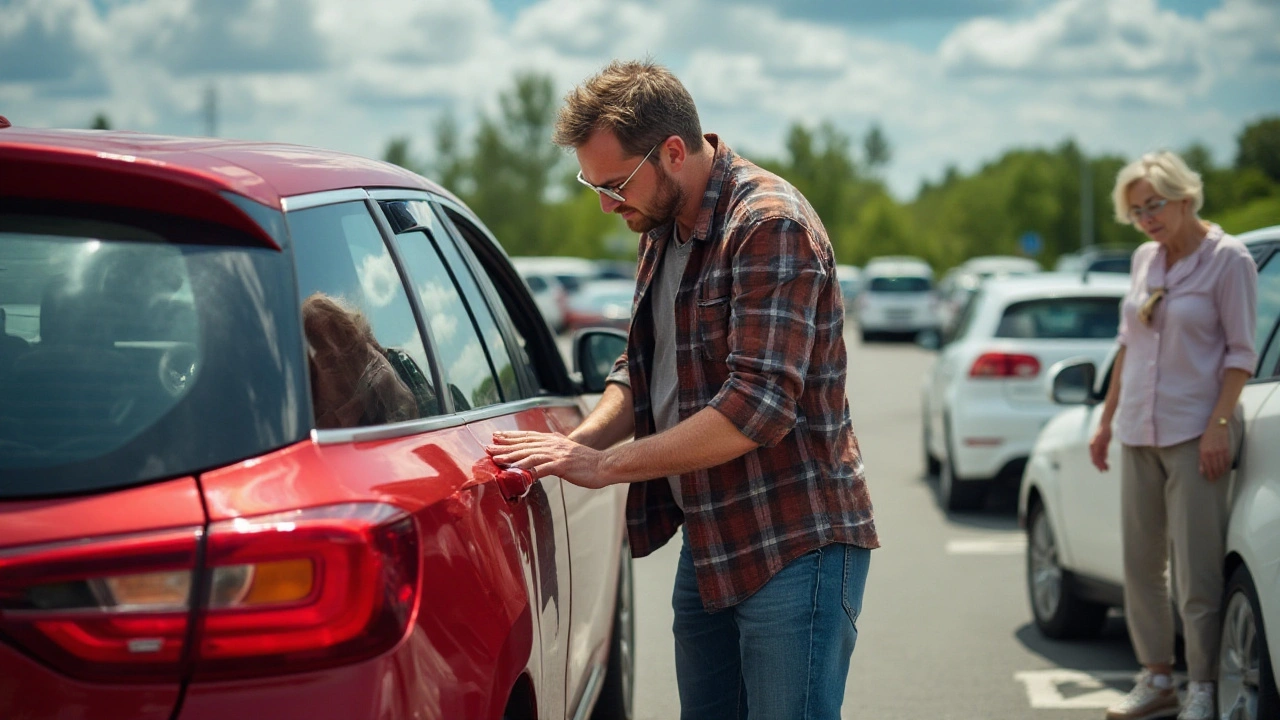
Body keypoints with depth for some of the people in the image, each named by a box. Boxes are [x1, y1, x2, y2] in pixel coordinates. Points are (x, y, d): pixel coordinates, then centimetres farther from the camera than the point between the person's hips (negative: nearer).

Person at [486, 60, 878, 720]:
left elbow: (759, 405, -25)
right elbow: (640, 369, 20)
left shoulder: (770, 225, -18)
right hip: (709, 542, 9)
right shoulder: (661, 232, 12)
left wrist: (604, 465, -21)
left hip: (795, 547, -9)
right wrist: (577, 443, -2)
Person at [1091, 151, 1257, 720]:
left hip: (1194, 435, -7)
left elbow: (1241, 351, -9)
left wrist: (1218, 425, -17)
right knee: (1140, 565, 9)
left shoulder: (1227, 260, -7)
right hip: (1139, 433, 7)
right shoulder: (1145, 260, 12)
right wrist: (1106, 419, 16)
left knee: (1197, 572, -6)